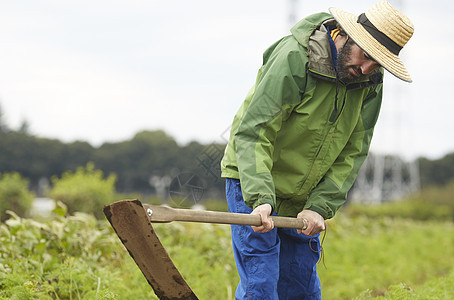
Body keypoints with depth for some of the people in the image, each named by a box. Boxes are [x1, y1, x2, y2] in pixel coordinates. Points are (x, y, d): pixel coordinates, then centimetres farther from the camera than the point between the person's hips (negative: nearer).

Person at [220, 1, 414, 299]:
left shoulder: (371, 83, -5)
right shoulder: (294, 58, -24)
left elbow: (352, 153, -1)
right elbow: (253, 132, -27)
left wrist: (320, 206, -14)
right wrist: (260, 198, -39)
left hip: (305, 198, 6)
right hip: (253, 181, -6)